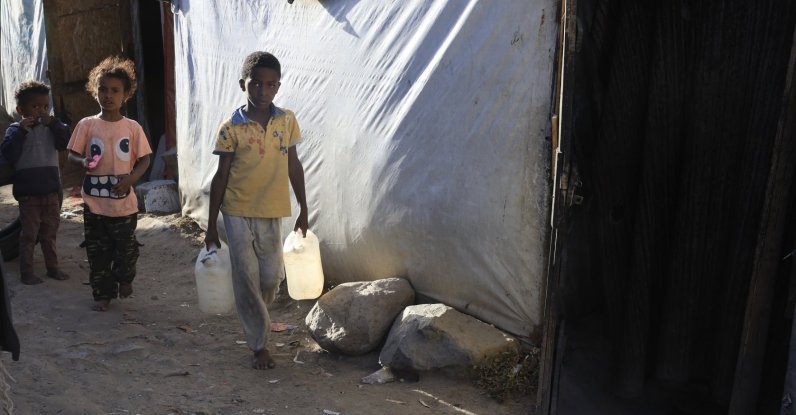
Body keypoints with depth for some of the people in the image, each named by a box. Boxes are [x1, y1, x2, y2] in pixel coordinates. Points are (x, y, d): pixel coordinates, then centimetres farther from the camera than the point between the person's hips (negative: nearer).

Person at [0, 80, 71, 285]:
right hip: (28, 193, -3)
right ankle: (26, 272, 12)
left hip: (51, 191, 3)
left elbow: (65, 143, -10)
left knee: (50, 233, 15)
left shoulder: (51, 128, 5)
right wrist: (21, 131, -22)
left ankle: (52, 267, 27)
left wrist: (54, 123, -18)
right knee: (29, 235, 4)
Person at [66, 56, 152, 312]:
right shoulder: (86, 125, -2)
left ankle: (124, 278, 38)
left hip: (124, 201, 0)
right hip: (94, 201, 1)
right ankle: (103, 293, 23)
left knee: (126, 247, 9)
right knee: (97, 251, 9)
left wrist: (131, 178, -15)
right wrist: (83, 162, -20)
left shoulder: (132, 128, -3)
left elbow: (144, 159, 2)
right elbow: (72, 154, 2)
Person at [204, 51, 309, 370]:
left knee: (272, 276, 7)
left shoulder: (287, 121, -1)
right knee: (246, 277, 2)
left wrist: (303, 209, 10)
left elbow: (294, 166, 8)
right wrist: (211, 226, -2)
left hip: (272, 212, 3)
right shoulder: (231, 128, -9)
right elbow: (221, 177, -4)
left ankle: (254, 318, 39)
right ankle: (259, 345, 15)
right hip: (237, 213, -2)